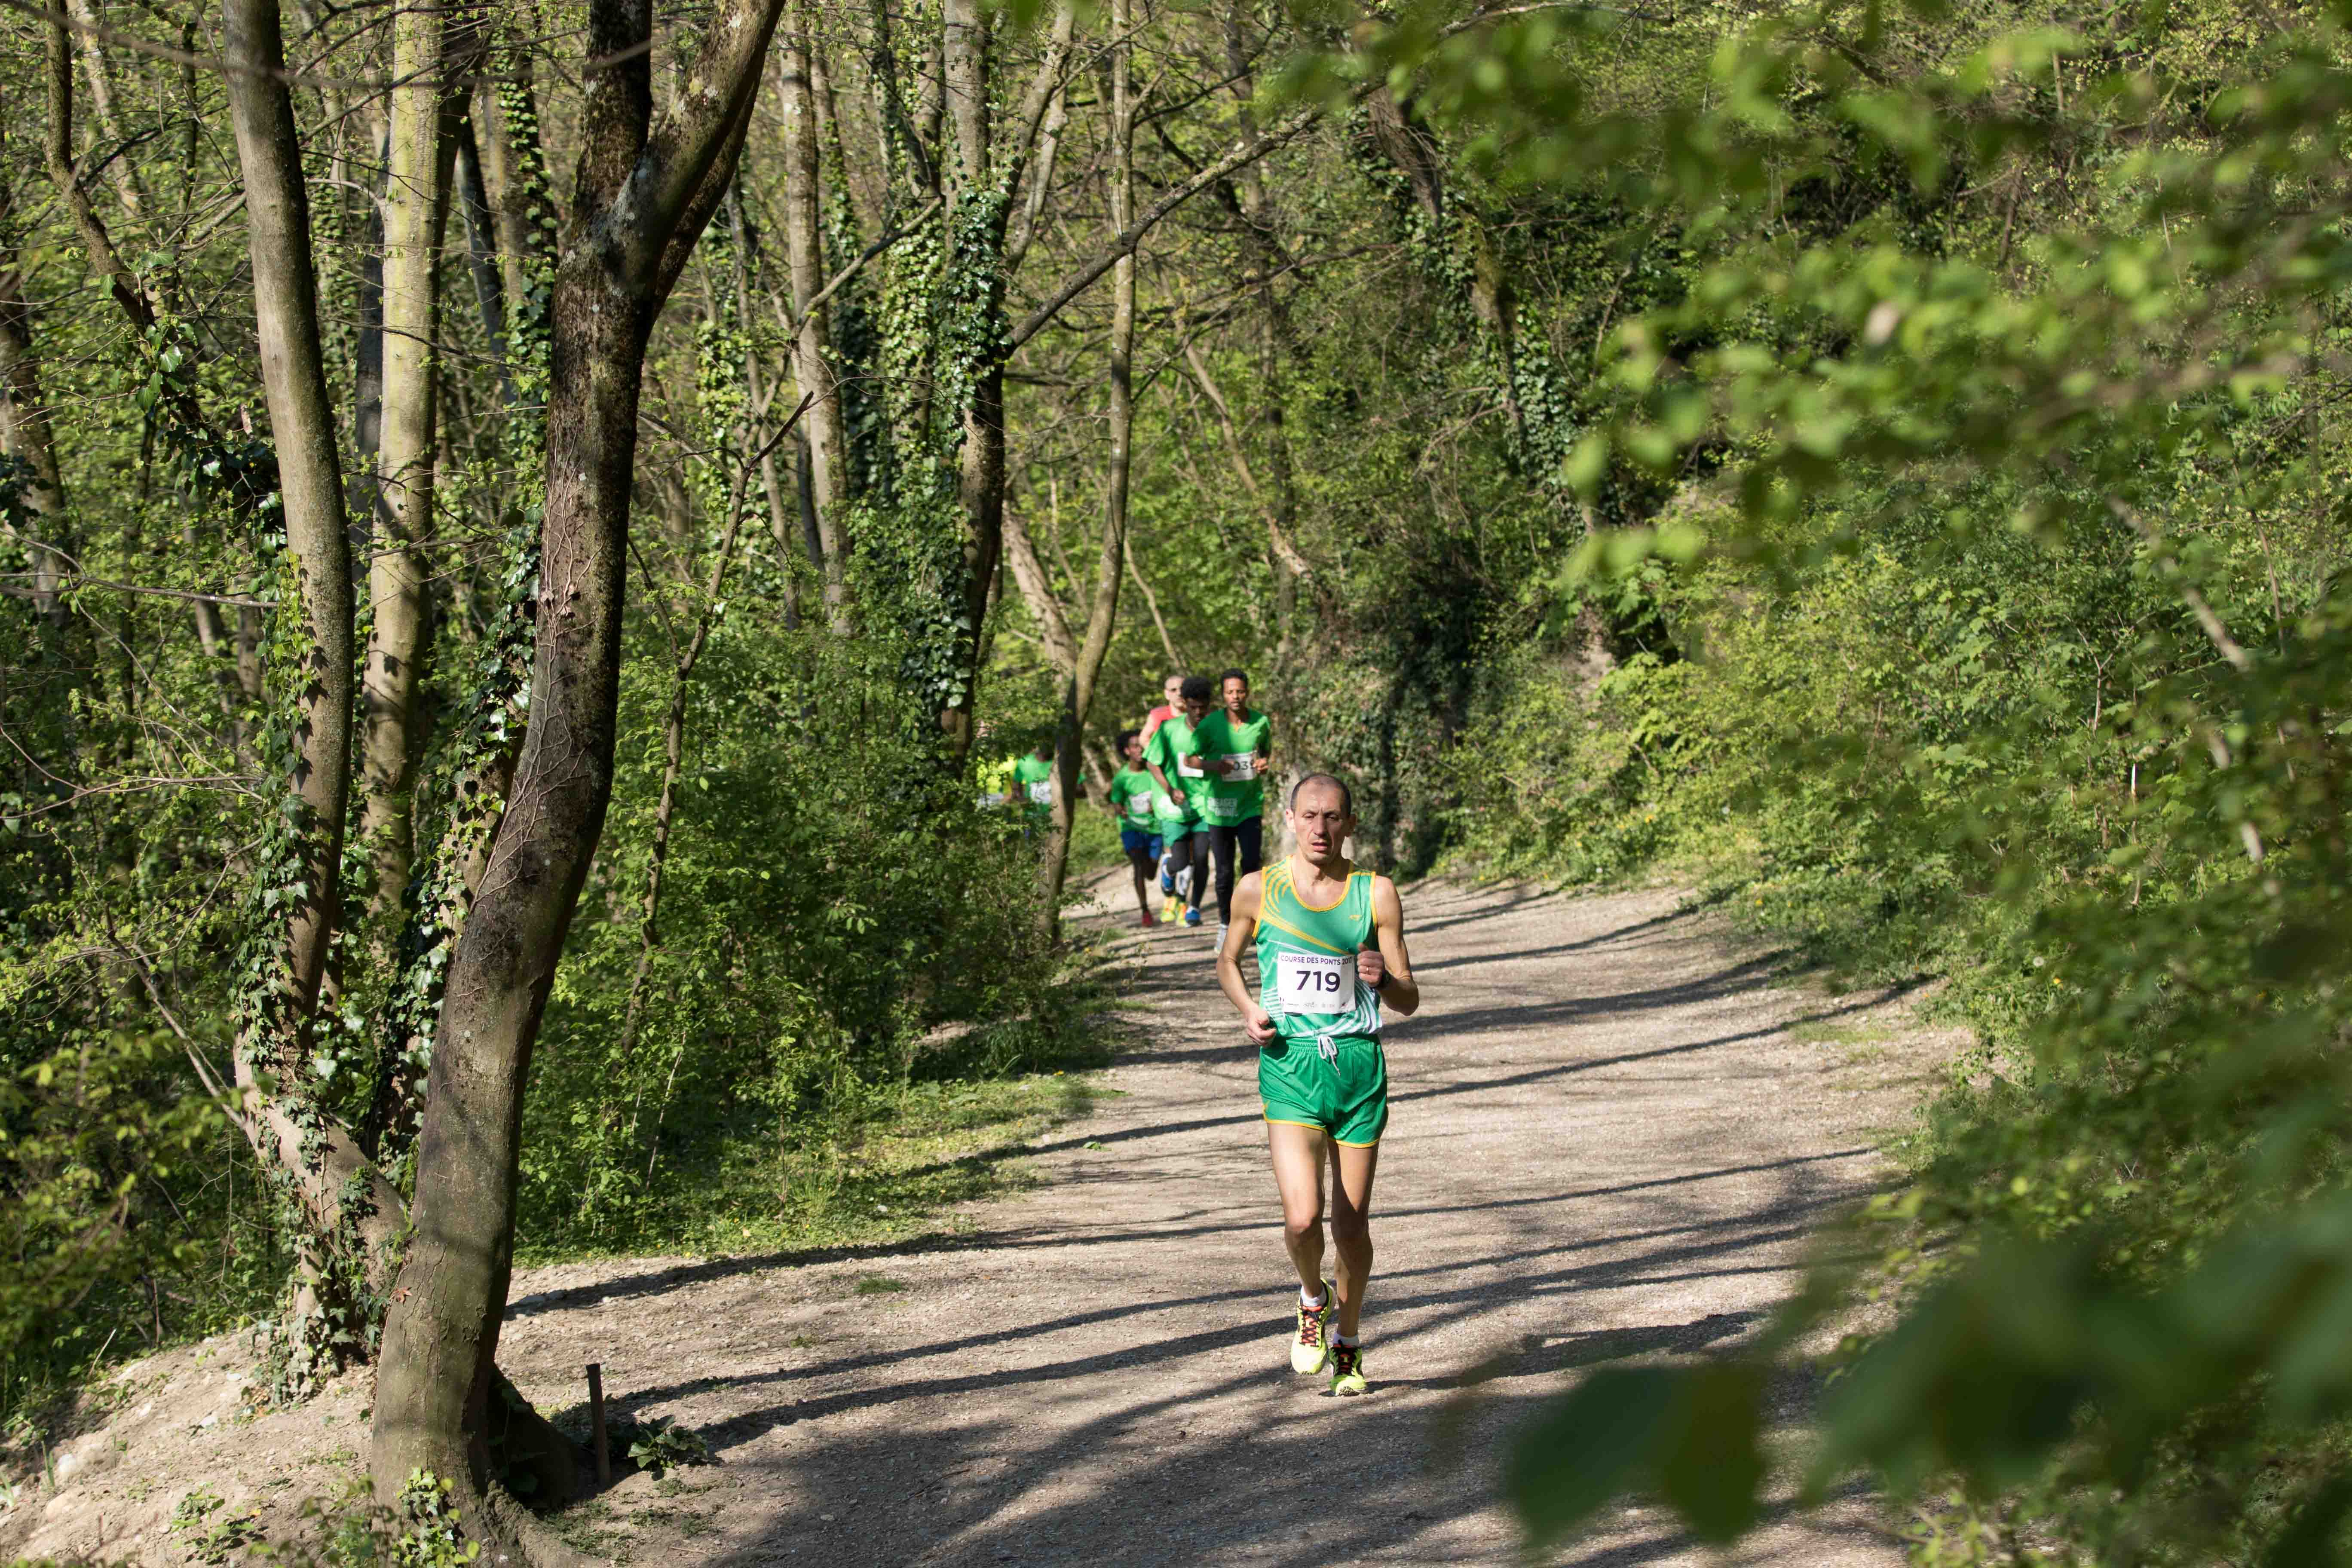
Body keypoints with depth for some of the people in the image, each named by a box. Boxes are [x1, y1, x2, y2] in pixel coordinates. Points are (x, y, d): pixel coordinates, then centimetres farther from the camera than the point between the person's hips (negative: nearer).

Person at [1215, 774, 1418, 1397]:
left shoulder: (1377, 894, 1)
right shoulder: (1257, 890, 2)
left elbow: (1409, 1002, 4)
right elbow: (1227, 961, 19)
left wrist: (1383, 979, -19)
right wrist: (1248, 1009, -1)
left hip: (1359, 1065, 1)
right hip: (1290, 1065, -1)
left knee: (1352, 1225, 6)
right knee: (1302, 1217, -18)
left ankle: (1348, 1344, 31)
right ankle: (1313, 1298, 16)